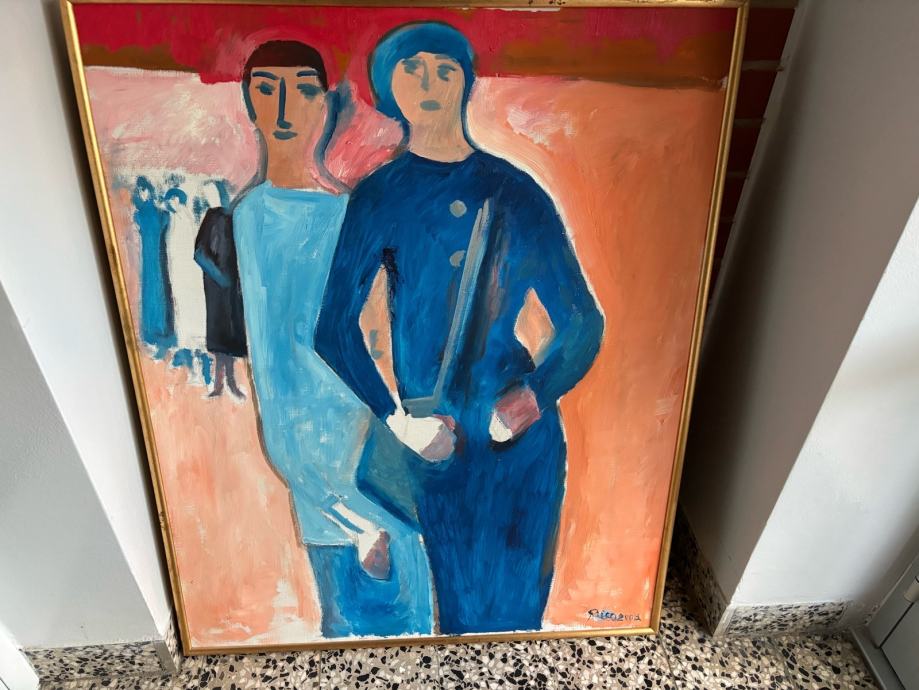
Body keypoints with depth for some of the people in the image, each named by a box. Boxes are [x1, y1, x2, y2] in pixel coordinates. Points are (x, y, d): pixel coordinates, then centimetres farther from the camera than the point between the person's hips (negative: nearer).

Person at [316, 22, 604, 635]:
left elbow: (583, 321, 7)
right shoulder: (380, 198, 4)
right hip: (438, 440, -1)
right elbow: (336, 326, 0)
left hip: (527, 436, 2)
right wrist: (398, 418, -10)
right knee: (465, 607, 8)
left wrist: (535, 396, -9)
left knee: (519, 606, 9)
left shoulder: (518, 193, 7)